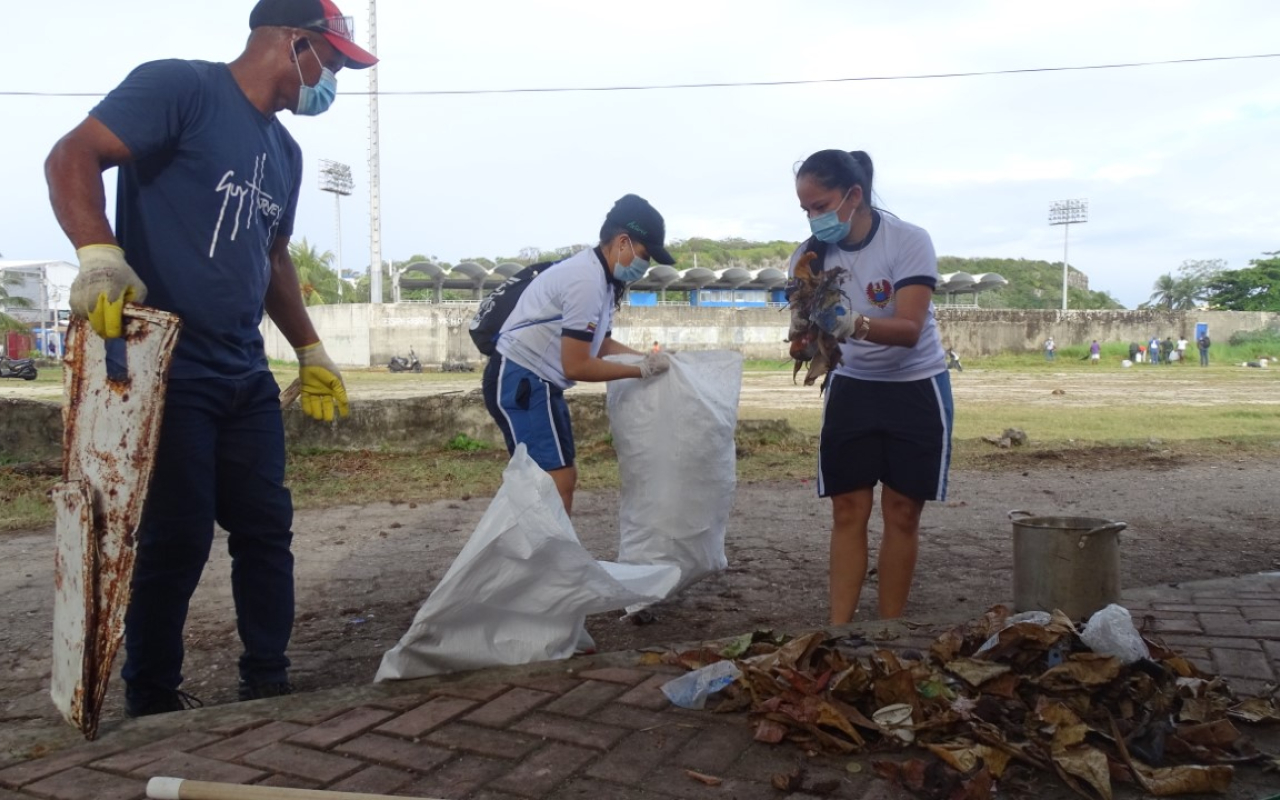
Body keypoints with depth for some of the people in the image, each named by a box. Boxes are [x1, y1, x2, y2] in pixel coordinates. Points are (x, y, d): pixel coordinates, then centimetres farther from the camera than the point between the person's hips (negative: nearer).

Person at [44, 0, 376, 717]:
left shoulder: (285, 152, 18)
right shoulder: (180, 87, -6)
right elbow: (72, 157, -15)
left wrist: (311, 352, 26)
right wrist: (99, 252, -31)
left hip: (246, 378, 8)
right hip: (165, 369, -8)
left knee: (267, 529, 9)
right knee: (178, 542, -1)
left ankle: (269, 688, 22)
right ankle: (154, 707, 17)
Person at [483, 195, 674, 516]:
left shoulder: (598, 275, 9)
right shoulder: (587, 281, -22)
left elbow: (600, 344, 21)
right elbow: (576, 366, -22)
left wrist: (646, 356, 8)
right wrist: (642, 370, -15)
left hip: (536, 382, 11)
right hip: (519, 382, -11)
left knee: (563, 479, 14)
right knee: (556, 485, -14)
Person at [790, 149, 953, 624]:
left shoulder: (909, 242, -20)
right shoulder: (812, 254, -8)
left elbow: (910, 330, -28)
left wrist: (855, 325, -47)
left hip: (916, 389, -3)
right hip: (852, 388, 3)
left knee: (901, 514, 2)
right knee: (848, 512, 0)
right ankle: (838, 629, 4)